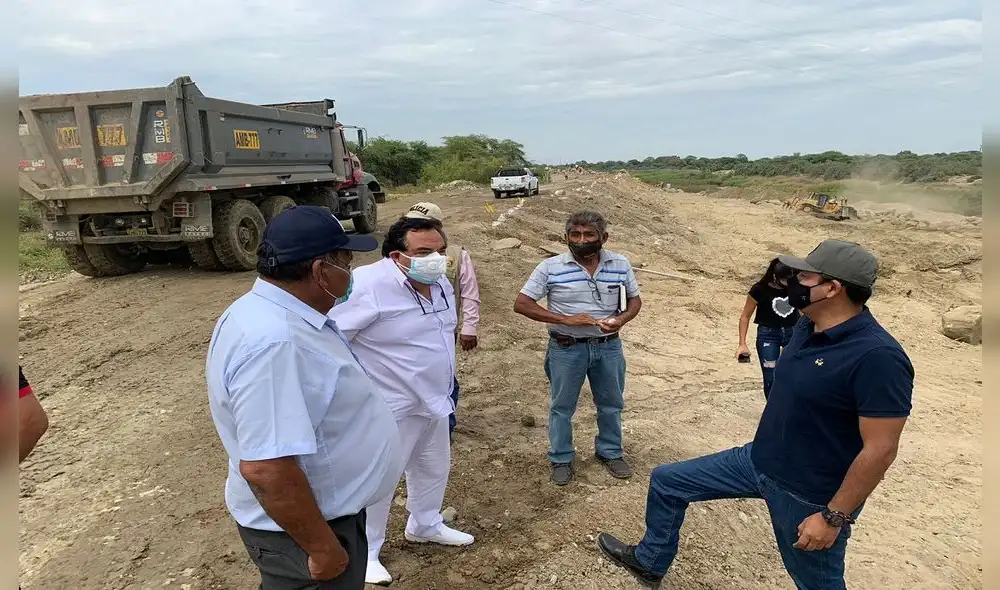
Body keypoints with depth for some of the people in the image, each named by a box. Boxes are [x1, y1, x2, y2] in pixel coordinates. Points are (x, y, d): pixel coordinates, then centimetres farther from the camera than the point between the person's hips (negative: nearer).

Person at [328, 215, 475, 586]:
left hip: (432, 401, 8)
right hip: (390, 407, -8)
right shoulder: (369, 286, -26)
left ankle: (425, 526, 49)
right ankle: (364, 553, 30)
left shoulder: (439, 285, 1)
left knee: (433, 469, 24)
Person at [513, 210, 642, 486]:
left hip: (608, 346, 3)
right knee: (562, 406, 12)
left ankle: (610, 452, 42)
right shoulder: (551, 267, -15)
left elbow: (635, 300, 6)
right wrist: (565, 320, -24)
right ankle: (561, 459, 33)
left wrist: (622, 319, -17)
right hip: (566, 348, -2)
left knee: (611, 403, 19)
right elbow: (521, 304, -15)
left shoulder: (620, 264, -5)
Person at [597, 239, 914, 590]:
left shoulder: (877, 357, -27)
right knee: (667, 481, 12)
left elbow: (880, 450, -24)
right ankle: (650, 562, 36)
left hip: (809, 497, -8)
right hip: (759, 460, 8)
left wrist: (833, 517, -20)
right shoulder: (808, 327, -1)